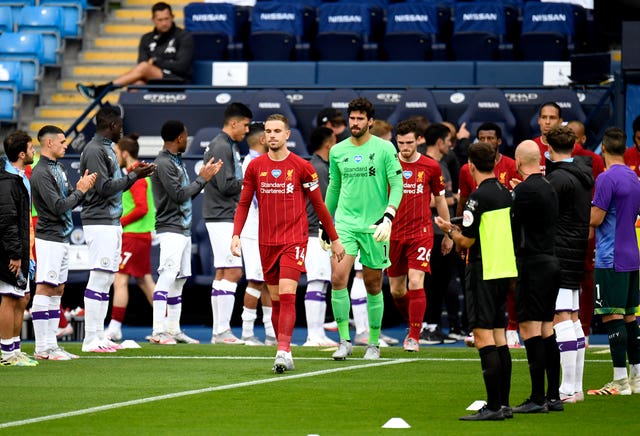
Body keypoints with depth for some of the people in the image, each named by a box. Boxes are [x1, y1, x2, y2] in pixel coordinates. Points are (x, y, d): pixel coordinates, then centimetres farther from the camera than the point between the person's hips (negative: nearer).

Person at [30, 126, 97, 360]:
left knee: (57, 290, 10)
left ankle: (51, 345, 14)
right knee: (45, 289, -10)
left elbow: (70, 202, 17)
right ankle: (42, 348, -11)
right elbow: (58, 206, -20)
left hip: (62, 237, 10)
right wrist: (81, 190, -10)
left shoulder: (59, 168, 15)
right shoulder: (40, 173, -15)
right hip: (49, 238, -10)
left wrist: (82, 187, -1)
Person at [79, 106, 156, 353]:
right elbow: (104, 187, -18)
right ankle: (91, 340, -10)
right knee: (99, 279, -10)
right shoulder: (94, 150, -12)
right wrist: (134, 176, -11)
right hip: (100, 223, -10)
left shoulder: (107, 149, 18)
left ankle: (99, 336, 13)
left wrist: (135, 174, 10)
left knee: (107, 279, 10)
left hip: (112, 223, 10)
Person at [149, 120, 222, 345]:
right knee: (167, 278, -15)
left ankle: (174, 329, 14)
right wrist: (202, 179, -7)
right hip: (170, 229, -10)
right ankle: (158, 332, -19)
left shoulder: (176, 161, 18)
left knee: (178, 280, 10)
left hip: (183, 229, 10)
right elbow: (179, 195, -16)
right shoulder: (163, 163, -13)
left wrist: (204, 176, 13)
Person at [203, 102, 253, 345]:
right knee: (233, 272, -12)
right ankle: (222, 331, -13)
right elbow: (226, 185, -20)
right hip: (222, 217, -11)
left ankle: (218, 331, 14)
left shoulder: (229, 146, 18)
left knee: (222, 274, 11)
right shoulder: (221, 147, -14)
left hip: (226, 218, 11)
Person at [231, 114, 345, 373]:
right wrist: (236, 235, -3)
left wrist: (334, 239, 8)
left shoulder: (302, 167, -3)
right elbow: (244, 203, 9)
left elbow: (318, 205, 4)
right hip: (267, 242, 4)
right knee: (275, 299, 7)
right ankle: (284, 353, 15)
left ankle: (283, 352, -23)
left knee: (286, 295, -17)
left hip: (294, 240, -4)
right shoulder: (255, 166, 6)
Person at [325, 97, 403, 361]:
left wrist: (388, 218, -18)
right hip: (344, 223, 2)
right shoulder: (337, 151, 8)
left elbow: (397, 184, -5)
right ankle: (344, 341, -8)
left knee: (373, 286, 5)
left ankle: (374, 343, 19)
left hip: (374, 226, -2)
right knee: (338, 278, -15)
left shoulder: (384, 148, -3)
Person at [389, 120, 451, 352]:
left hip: (421, 233, -2)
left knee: (416, 283, -16)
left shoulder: (431, 167, 1)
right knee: (396, 290, 7)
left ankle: (414, 337, -10)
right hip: (394, 234, 2)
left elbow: (440, 201, 11)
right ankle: (413, 326, 32)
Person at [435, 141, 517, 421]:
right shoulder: (506, 194, 9)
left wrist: (448, 229, 6)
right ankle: (503, 404, 14)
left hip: (483, 273, -8)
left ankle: (494, 406, -10)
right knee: (499, 337, 13)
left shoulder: (478, 197, -14)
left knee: (483, 337, -7)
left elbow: (466, 241, -14)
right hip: (505, 271, 8)